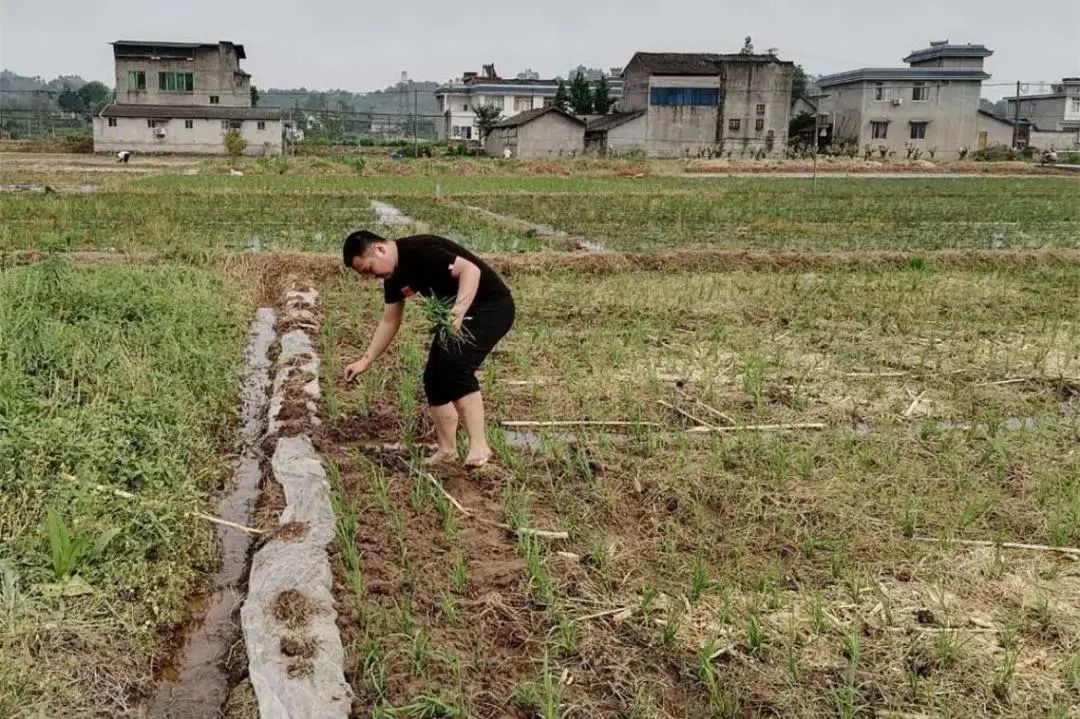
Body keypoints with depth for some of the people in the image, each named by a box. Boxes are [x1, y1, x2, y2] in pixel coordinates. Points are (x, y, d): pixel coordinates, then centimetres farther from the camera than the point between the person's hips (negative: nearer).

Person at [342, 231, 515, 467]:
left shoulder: (420, 251, -24)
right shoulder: (393, 277, 4)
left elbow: (470, 270, -29)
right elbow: (389, 322, 14)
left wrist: (458, 312, -41)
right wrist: (365, 361, 11)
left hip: (491, 307, -10)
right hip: (454, 315, 10)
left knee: (455, 366, -27)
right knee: (435, 376, 7)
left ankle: (479, 446, -25)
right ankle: (447, 450, 17)